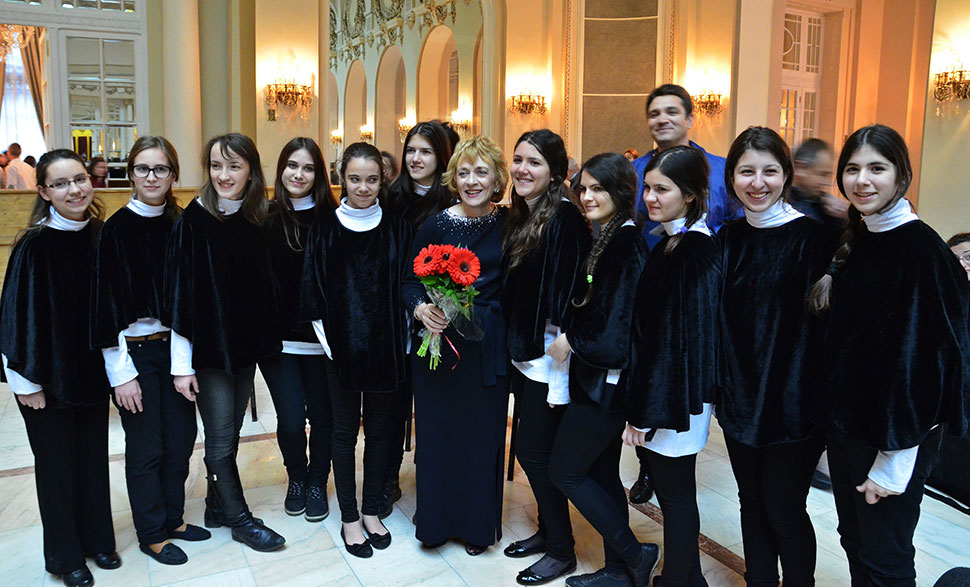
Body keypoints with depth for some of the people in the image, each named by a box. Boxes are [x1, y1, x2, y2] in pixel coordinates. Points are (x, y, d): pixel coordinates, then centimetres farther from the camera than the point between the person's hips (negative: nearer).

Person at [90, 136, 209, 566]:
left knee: (181, 437, 12)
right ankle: (152, 533, 23)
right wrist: (120, 372, -14)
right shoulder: (116, 229, -9)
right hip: (135, 351, -4)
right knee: (146, 447, 6)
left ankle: (173, 517, 31)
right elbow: (105, 304, -10)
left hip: (176, 346, 4)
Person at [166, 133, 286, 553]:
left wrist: (262, 341, 7)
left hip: (247, 344, 5)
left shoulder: (256, 220, 4)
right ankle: (239, 518, 20)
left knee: (230, 434, 15)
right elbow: (179, 295, -12)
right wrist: (181, 364, -14)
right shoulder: (193, 221, -11)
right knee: (220, 438, 5)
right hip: (209, 348, -5)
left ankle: (217, 507, 32)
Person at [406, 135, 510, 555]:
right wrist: (421, 309, -18)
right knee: (436, 431, 7)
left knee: (483, 433, 8)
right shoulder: (435, 225, -2)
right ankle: (435, 521, 28)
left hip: (488, 346, 0)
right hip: (438, 341, 0)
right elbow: (410, 282, 1)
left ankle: (477, 524, 28)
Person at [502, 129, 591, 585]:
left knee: (534, 451, 1)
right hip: (523, 356, 8)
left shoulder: (564, 219, -16)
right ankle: (548, 529, 34)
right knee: (530, 448, 15)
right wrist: (514, 349, 14)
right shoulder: (519, 217, 10)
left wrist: (561, 376, -21)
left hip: (550, 358, -8)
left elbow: (569, 296, -20)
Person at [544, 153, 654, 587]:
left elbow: (618, 327, -24)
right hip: (600, 380, 9)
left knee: (564, 471, 3)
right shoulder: (609, 238, 9)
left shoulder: (627, 245, -20)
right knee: (602, 472, 17)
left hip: (606, 383, -9)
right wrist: (573, 338, 1)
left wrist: (571, 341, -12)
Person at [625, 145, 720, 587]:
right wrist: (640, 403, 13)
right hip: (660, 394, 9)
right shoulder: (669, 244, 9)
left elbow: (680, 337, -21)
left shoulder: (696, 252, -18)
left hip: (675, 399, -9)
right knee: (671, 491, 19)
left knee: (675, 496, 6)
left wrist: (645, 412, -18)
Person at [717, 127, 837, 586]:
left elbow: (825, 322, -13)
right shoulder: (729, 240, 8)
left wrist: (818, 399, -16)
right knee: (752, 501, 15)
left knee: (783, 509, 4)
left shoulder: (813, 237, -9)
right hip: (740, 396, 5)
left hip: (793, 401, -5)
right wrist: (721, 384, 7)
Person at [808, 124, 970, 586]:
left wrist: (895, 460, -20)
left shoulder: (920, 250, -17)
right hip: (845, 422, 7)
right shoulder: (856, 241, 8)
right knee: (854, 539, 19)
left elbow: (917, 356, -20)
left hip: (894, 436, -7)